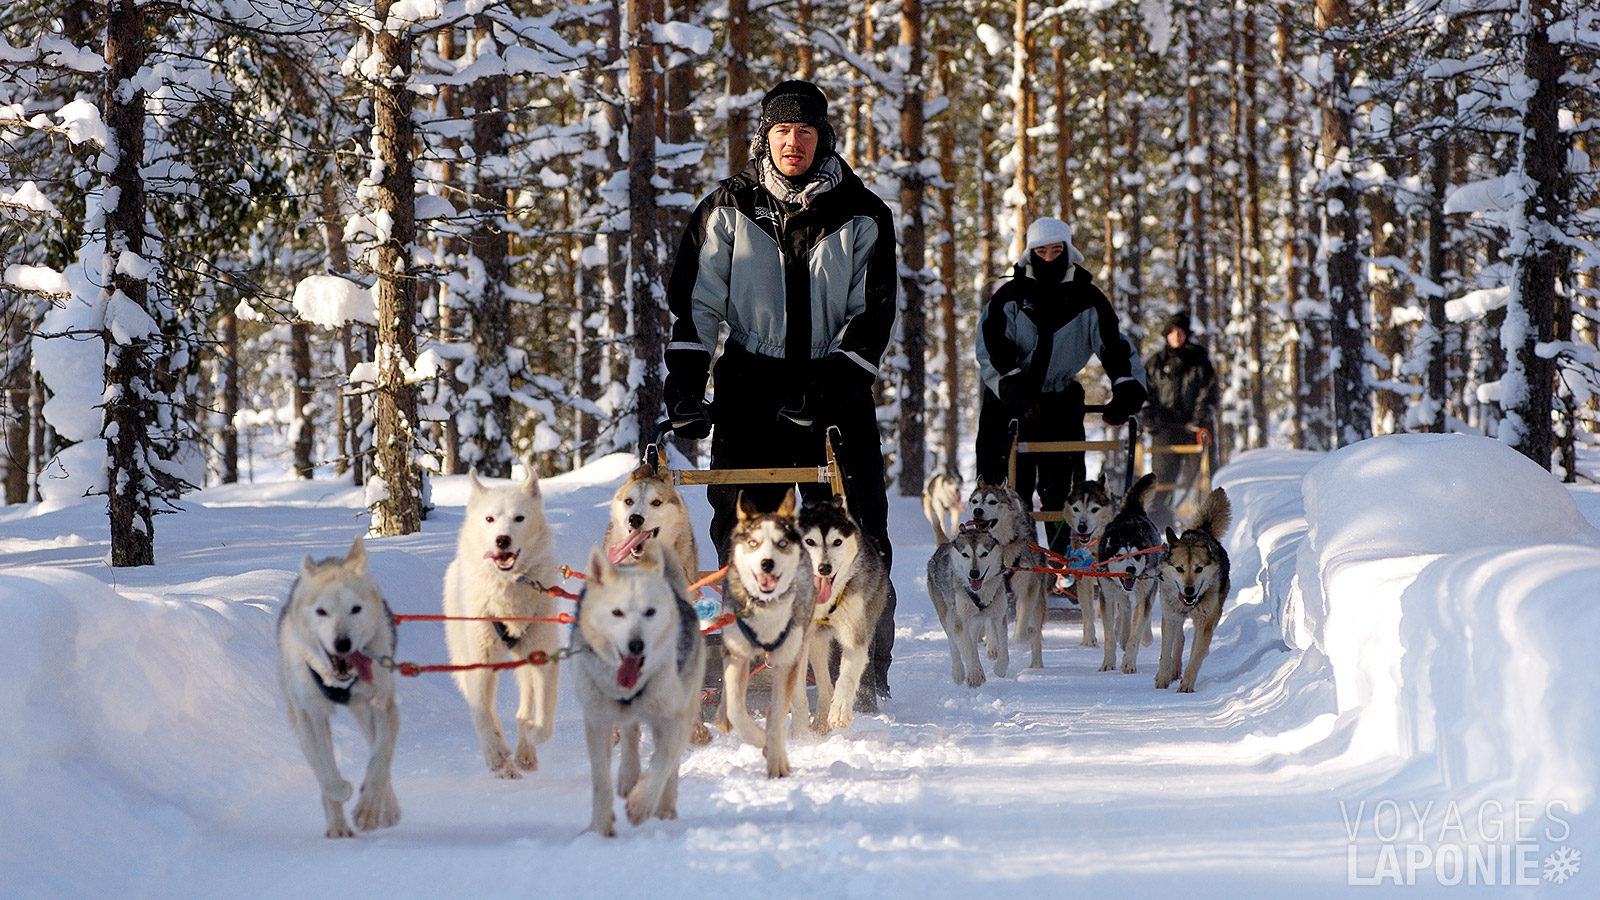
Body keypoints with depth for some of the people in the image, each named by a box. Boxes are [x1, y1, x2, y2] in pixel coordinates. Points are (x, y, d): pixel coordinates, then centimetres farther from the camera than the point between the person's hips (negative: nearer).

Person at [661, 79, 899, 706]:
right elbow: (696, 303, 3)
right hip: (750, 384, 0)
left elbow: (874, 313, 1)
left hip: (836, 386, 0)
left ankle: (864, 672, 1)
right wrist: (684, 388, -8)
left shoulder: (861, 215, 4)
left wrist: (832, 387, -12)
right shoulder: (729, 209, 5)